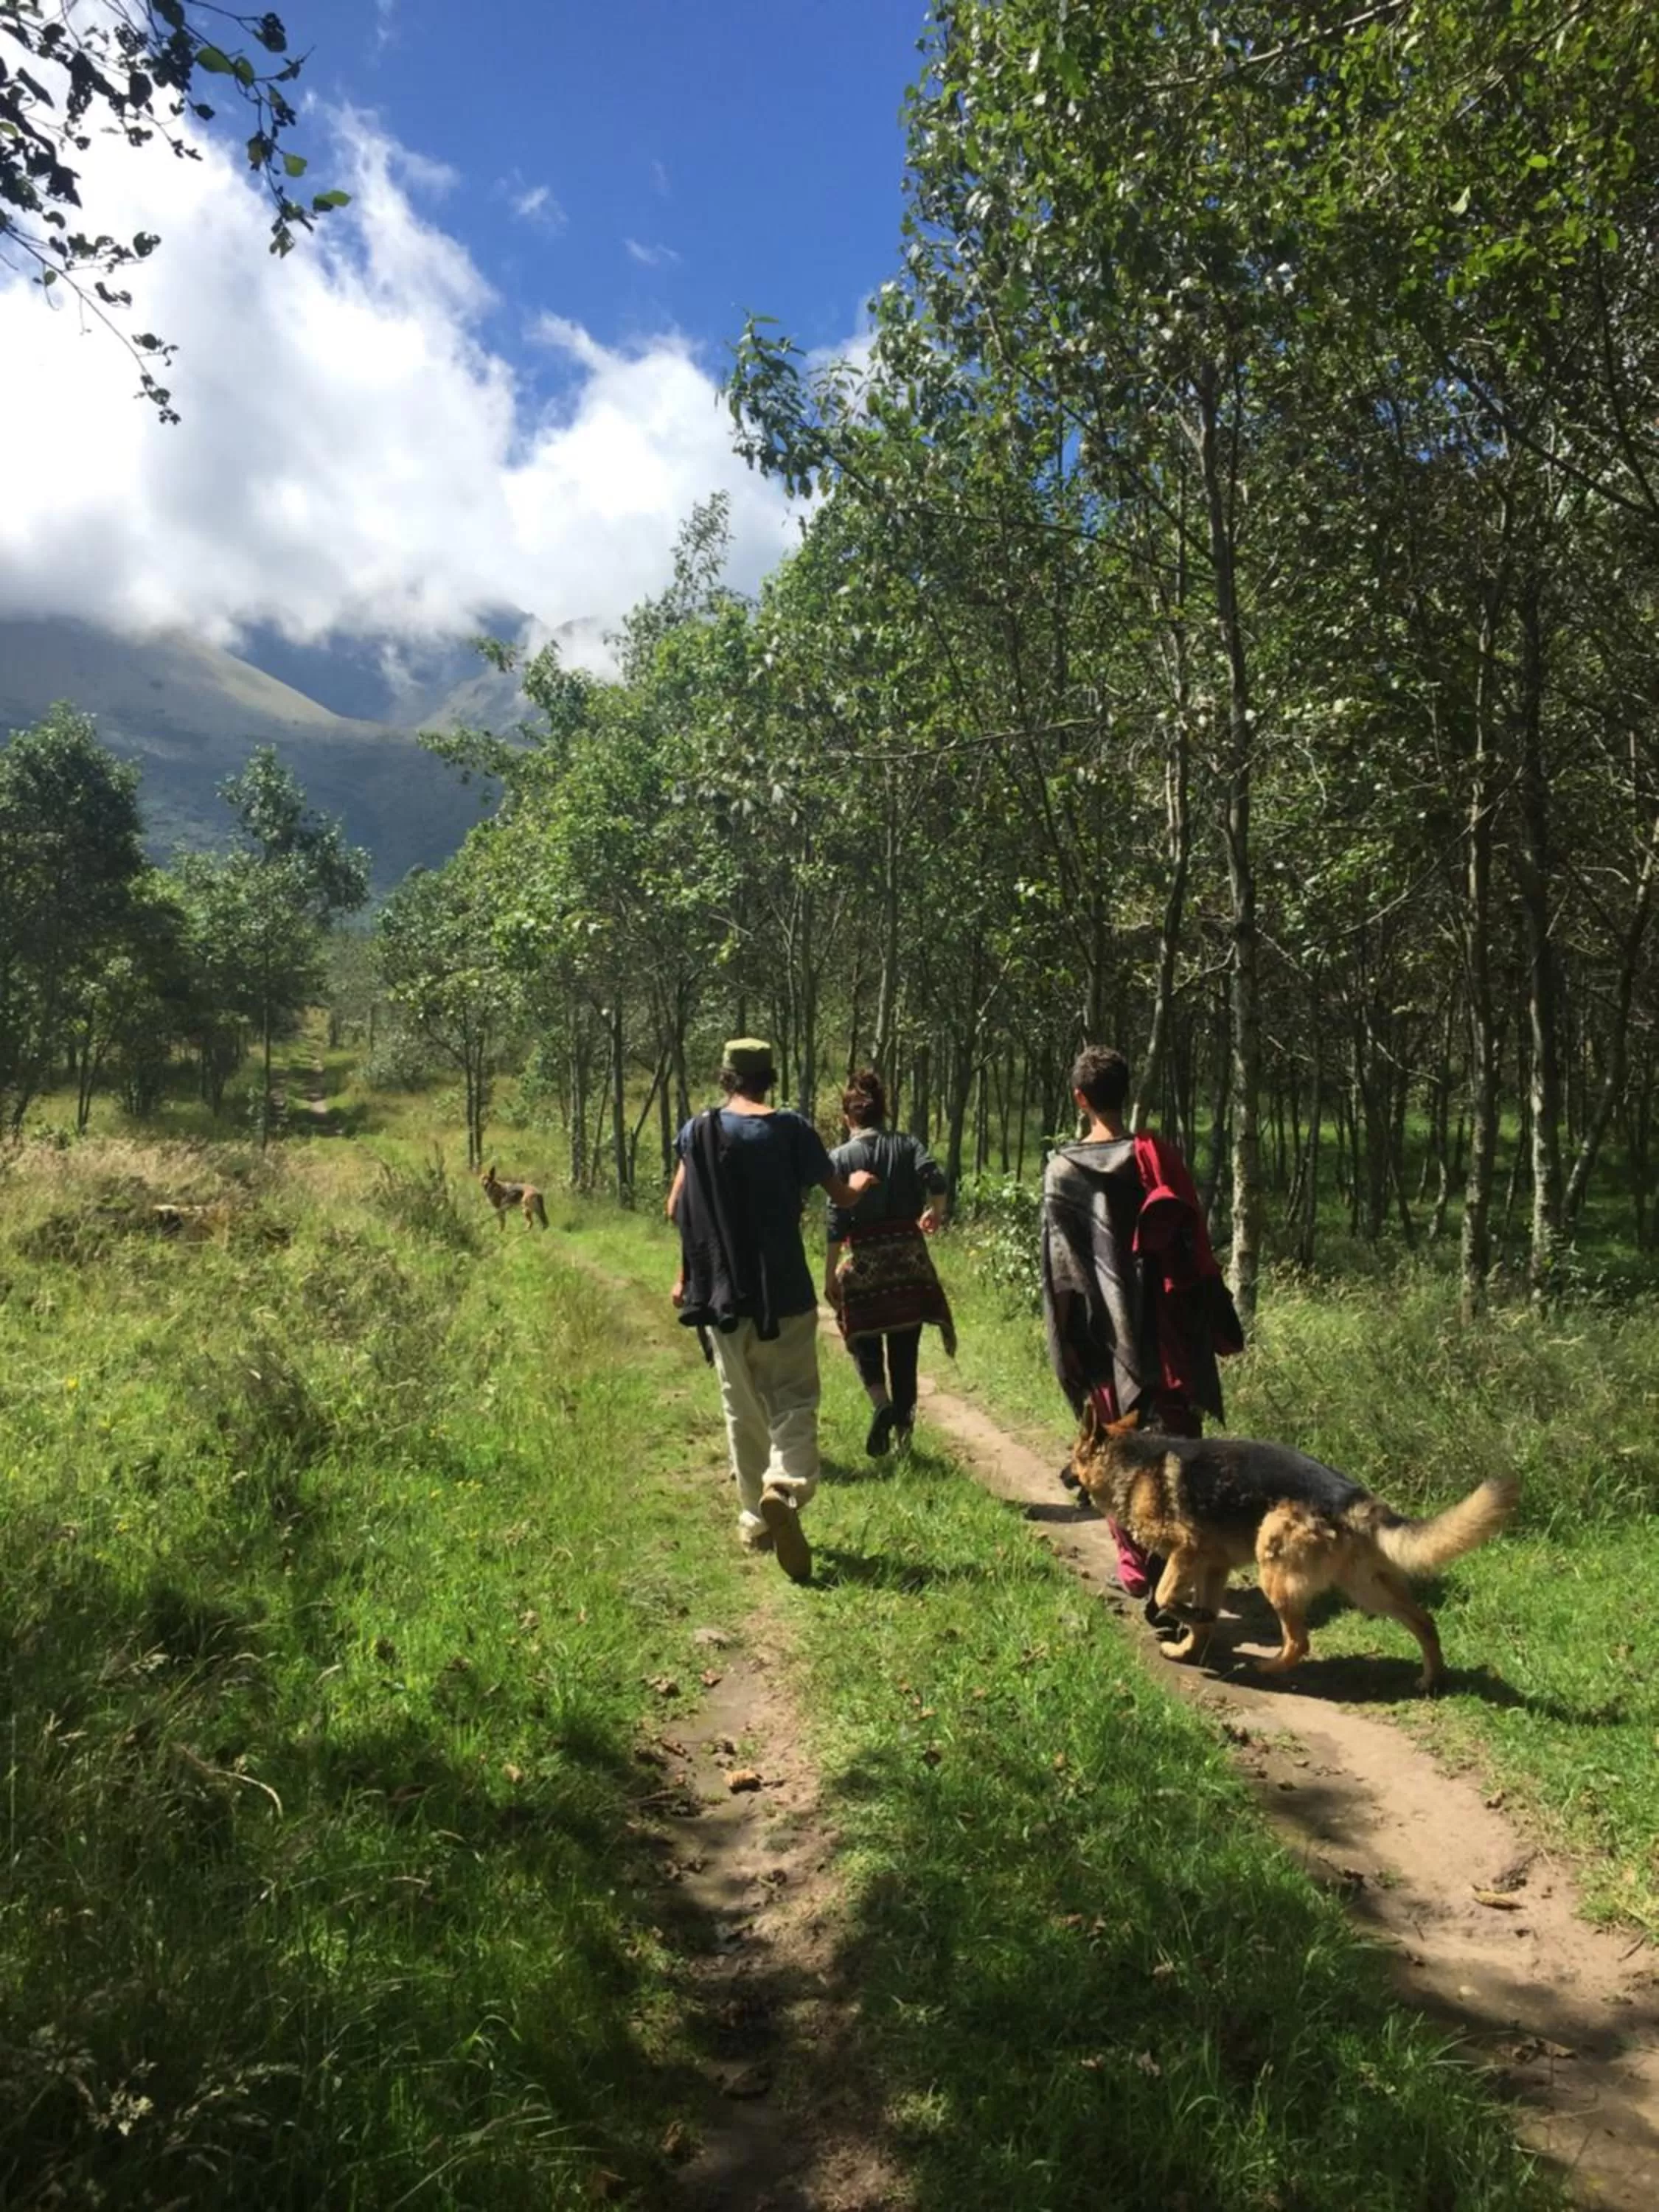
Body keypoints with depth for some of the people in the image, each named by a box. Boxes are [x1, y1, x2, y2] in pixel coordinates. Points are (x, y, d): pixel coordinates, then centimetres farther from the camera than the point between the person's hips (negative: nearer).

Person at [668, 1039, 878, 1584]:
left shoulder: (698, 1131, 0)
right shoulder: (791, 1129, -4)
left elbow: (677, 1209, -1)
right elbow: (842, 1196, 3)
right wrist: (861, 1183, 26)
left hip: (722, 1294, 2)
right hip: (784, 1292, -2)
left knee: (743, 1410, 14)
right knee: (794, 1400, 3)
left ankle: (755, 1519, 19)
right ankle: (786, 1487, -24)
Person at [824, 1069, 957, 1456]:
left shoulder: (841, 1157, -3)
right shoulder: (908, 1146, 2)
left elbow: (836, 1223, -7)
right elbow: (936, 1181, -14)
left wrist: (830, 1275, -2)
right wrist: (935, 1213, 7)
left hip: (864, 1261, -2)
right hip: (910, 1258, 2)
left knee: (864, 1339, 13)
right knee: (905, 1348, 12)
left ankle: (881, 1403, -13)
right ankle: (904, 1427, 16)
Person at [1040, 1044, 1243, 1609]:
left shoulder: (1063, 1170, -4)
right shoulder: (1158, 1158, -5)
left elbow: (1059, 1267, -3)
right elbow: (1192, 1249, -3)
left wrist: (1066, 1339, 4)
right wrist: (1216, 1323, 5)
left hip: (1103, 1334, 0)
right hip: (1164, 1331, 0)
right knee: (1176, 1443, 7)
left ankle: (1135, 1565, 14)